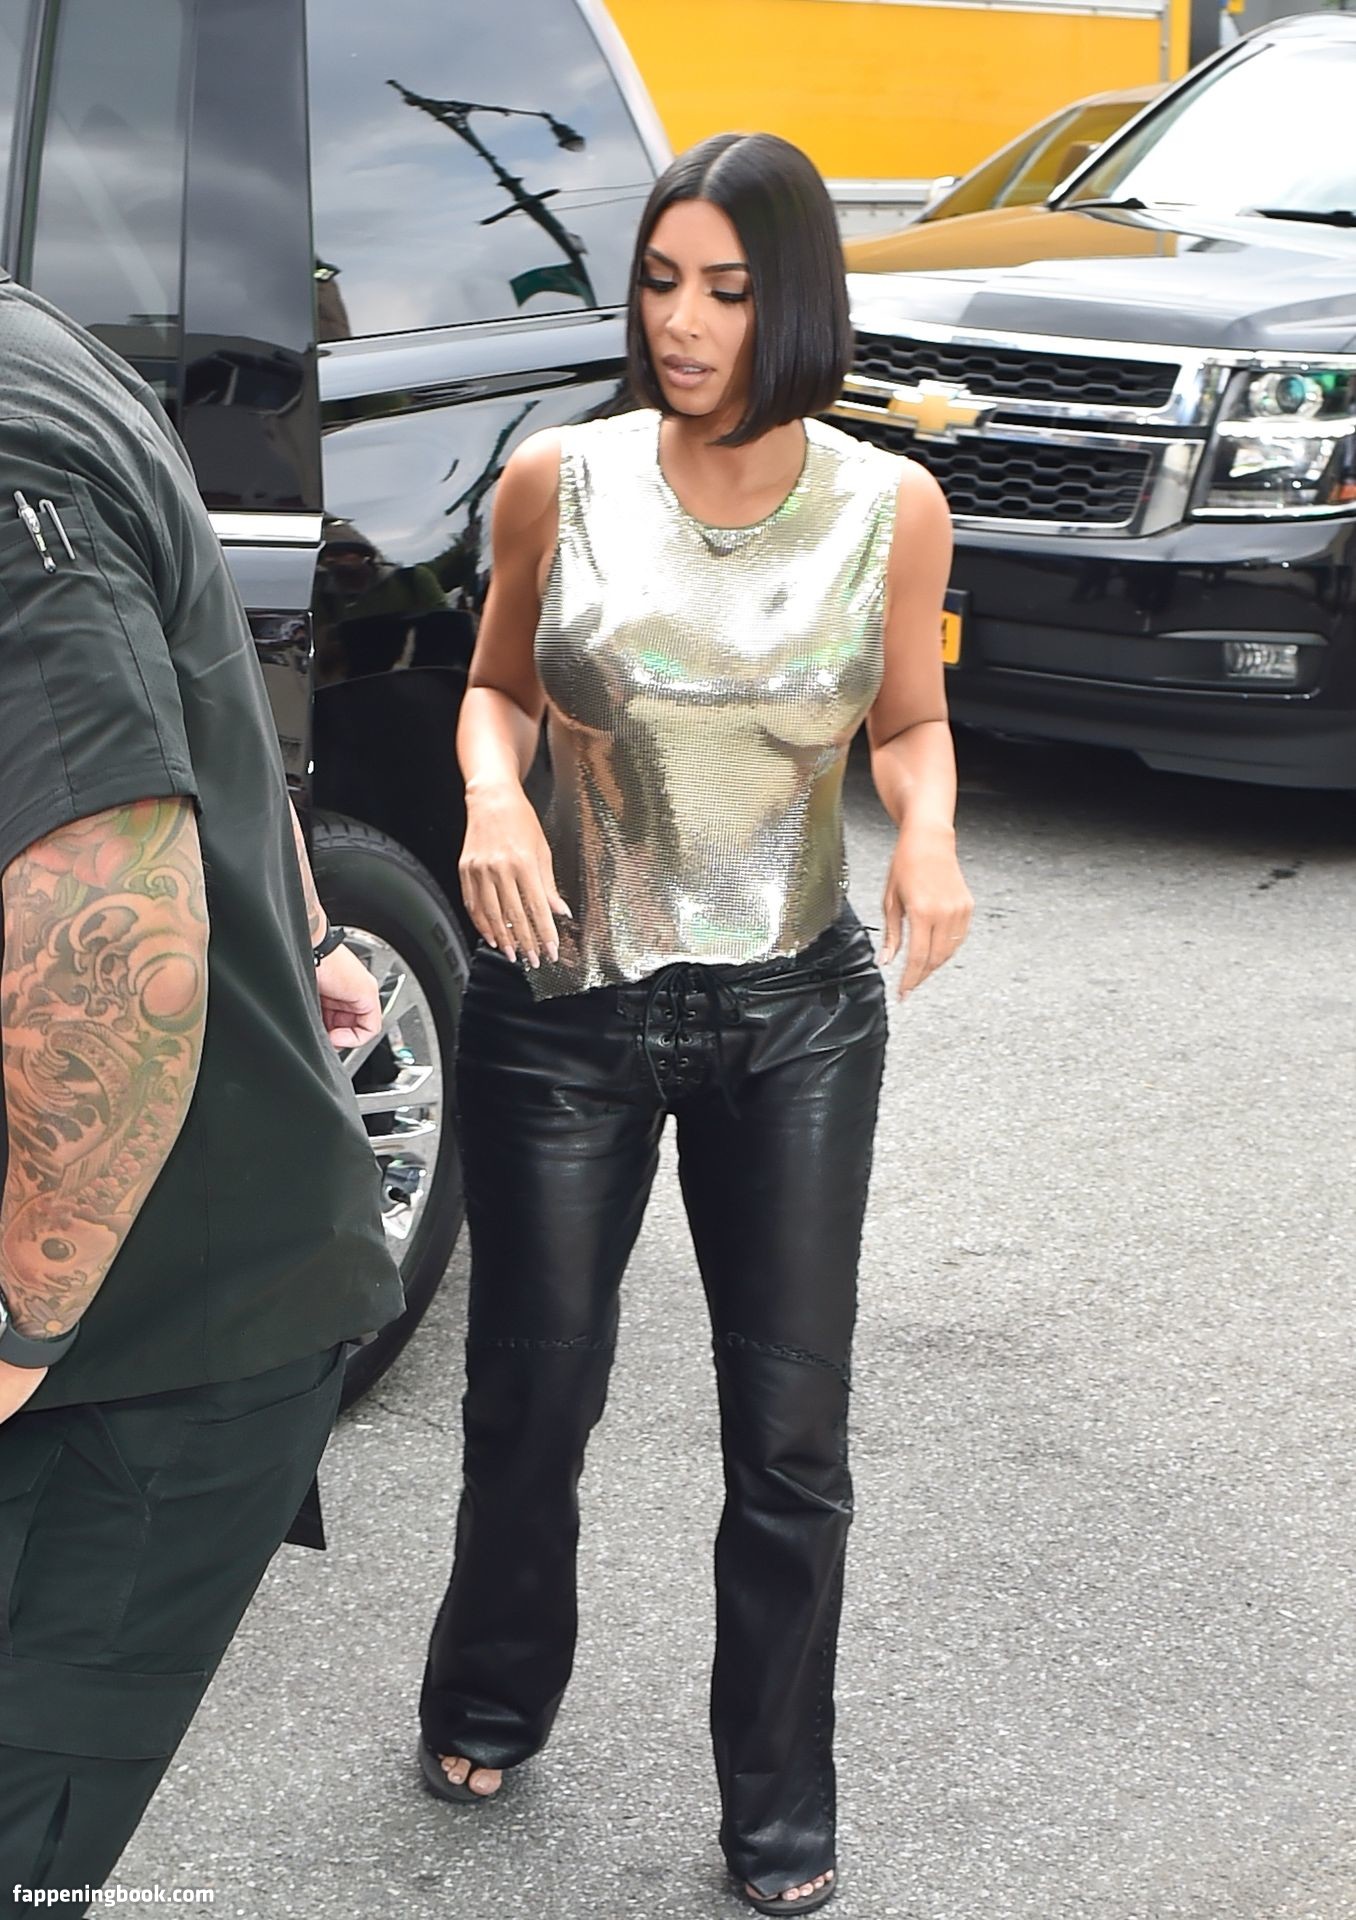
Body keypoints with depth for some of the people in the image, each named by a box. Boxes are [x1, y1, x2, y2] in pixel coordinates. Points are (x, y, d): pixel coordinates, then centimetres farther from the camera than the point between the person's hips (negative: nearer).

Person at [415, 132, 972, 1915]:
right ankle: (492, 1698, 42)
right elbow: (497, 684, 6)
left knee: (790, 1440, 6)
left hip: (797, 1020, 0)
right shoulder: (560, 481, -8)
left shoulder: (888, 509, -8)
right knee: (533, 1397, 14)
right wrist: (492, 791, -16)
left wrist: (930, 831, -16)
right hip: (567, 1005, 0)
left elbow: (911, 721, 6)